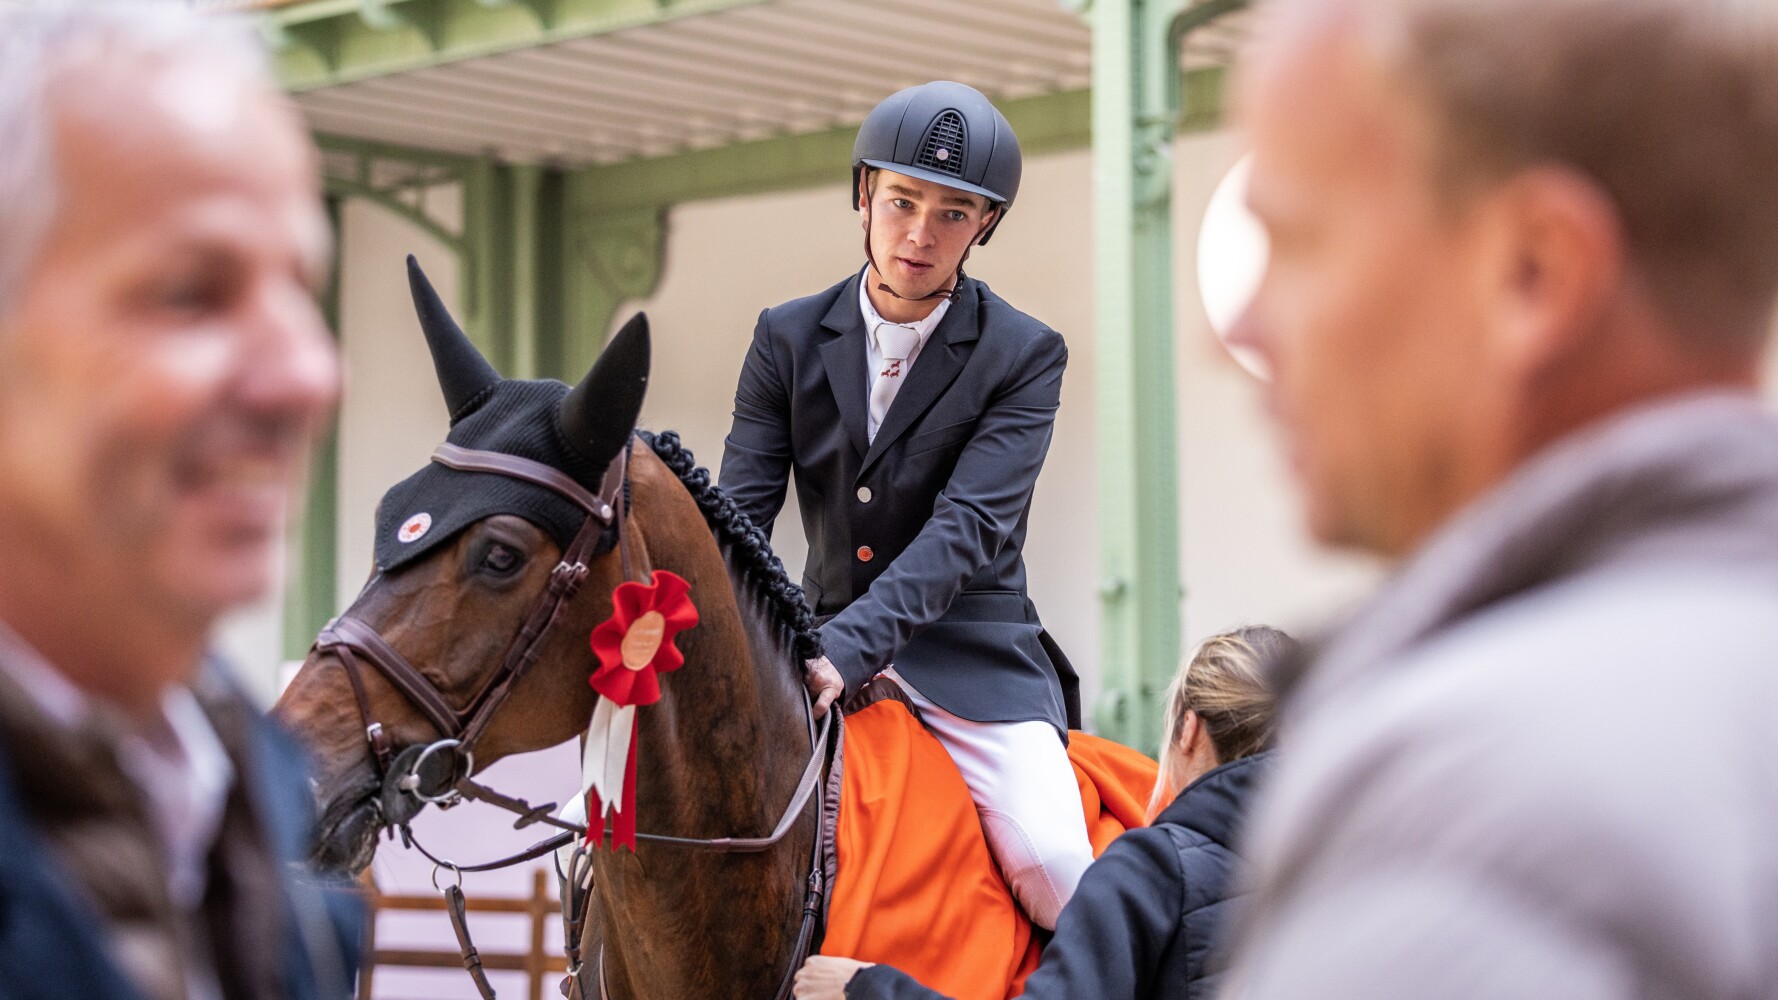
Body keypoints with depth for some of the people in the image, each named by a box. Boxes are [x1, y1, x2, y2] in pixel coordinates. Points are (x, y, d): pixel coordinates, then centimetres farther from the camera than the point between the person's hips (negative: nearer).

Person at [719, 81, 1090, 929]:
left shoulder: (1023, 356, -5)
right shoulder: (788, 340, 5)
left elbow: (968, 526, -17)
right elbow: (740, 508, 0)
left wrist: (848, 648, -32)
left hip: (968, 659, -3)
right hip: (821, 644, 3)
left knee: (1052, 861, -24)